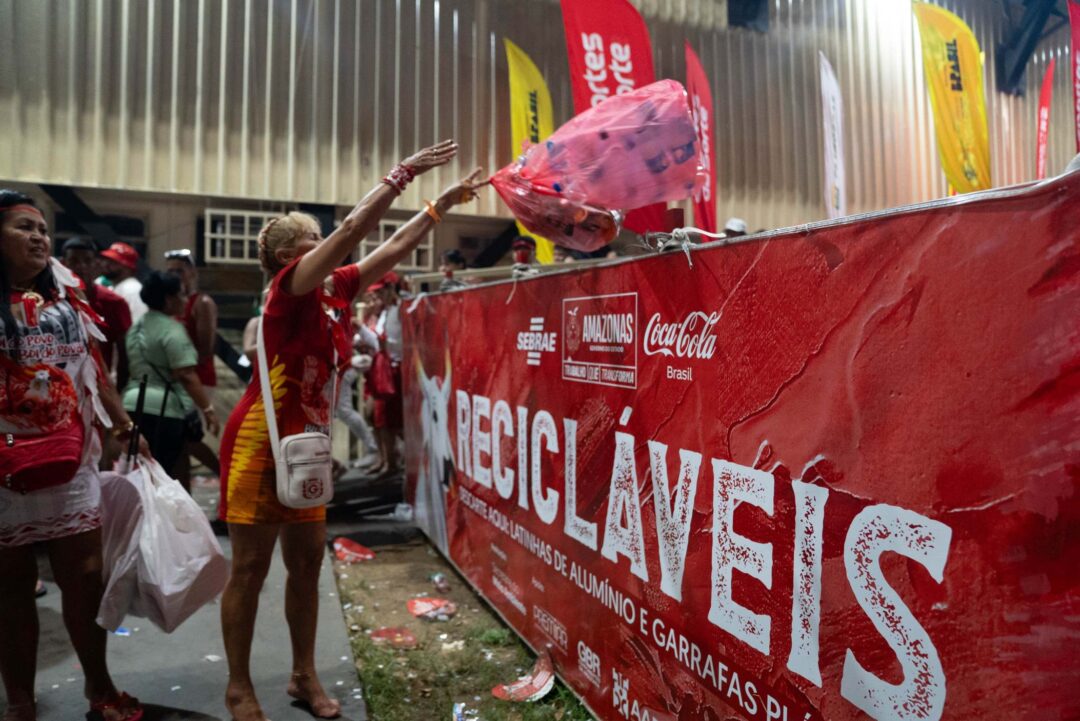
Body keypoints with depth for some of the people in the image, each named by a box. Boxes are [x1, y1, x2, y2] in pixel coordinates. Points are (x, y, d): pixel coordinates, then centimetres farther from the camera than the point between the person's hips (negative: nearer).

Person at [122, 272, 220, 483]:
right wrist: (208, 409, -19)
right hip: (164, 410, -9)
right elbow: (186, 376, -20)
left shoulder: (137, 327, 16)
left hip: (133, 404, 9)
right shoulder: (171, 329, -12)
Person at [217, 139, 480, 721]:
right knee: (251, 568, 4)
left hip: (304, 444, 7)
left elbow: (393, 247, 10)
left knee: (307, 560, 12)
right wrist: (404, 172, -18)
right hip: (259, 443, -7)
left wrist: (444, 203, 10)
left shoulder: (335, 289, 6)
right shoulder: (288, 289, -14)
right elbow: (354, 227, -23)